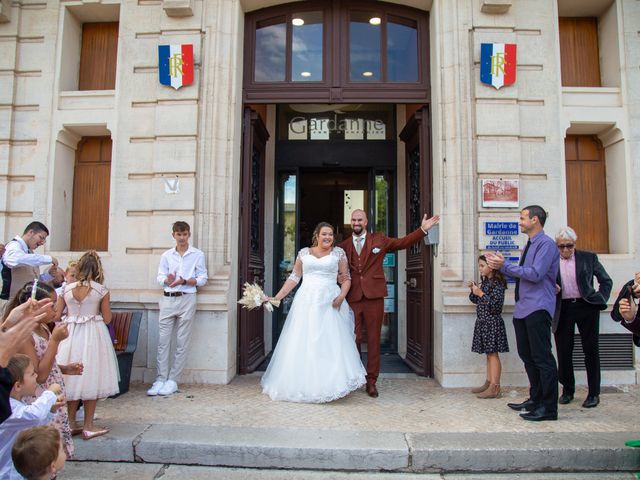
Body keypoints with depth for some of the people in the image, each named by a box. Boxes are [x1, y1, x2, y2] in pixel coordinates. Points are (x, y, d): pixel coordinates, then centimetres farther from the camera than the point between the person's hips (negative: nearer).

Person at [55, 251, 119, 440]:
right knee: (91, 379, 5)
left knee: (73, 378, 14)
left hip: (70, 335, 3)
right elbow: (107, 319, -4)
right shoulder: (101, 290, -7)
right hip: (93, 335, -3)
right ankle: (88, 426, 11)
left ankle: (71, 423, 23)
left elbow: (56, 316, 3)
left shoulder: (67, 289, 0)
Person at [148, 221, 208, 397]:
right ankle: (161, 379, 8)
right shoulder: (166, 255, 12)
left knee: (182, 342, 1)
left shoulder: (198, 255, 4)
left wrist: (185, 281, -15)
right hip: (168, 299, 2)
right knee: (163, 341, 1)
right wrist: (167, 280, -15)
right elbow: (160, 277, 8)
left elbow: (202, 279, 1)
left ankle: (172, 380, 9)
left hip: (187, 299, -2)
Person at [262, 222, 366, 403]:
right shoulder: (304, 253, 10)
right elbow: (294, 277, 11)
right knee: (302, 344, 1)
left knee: (330, 343, -6)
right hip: (306, 302, 1)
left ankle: (329, 385, 5)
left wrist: (341, 296, -10)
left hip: (329, 303, -1)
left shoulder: (338, 252, 8)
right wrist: (277, 297, 5)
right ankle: (302, 385, 13)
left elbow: (346, 278, 8)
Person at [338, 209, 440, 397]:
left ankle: (371, 381, 12)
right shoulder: (344, 246, 10)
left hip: (374, 296, 0)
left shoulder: (379, 240, 11)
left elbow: (403, 242, 10)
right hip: (352, 297, 0)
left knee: (374, 339, 3)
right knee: (353, 339, 3)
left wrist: (423, 229, 4)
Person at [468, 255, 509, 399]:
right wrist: (473, 290, 2)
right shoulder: (485, 282, 13)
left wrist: (481, 293, -18)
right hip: (483, 321, 9)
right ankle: (489, 383, 20)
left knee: (493, 354, -6)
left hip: (492, 321, -9)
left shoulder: (498, 284, -13)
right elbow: (476, 300, 19)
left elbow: (495, 304, -21)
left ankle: (495, 388, -3)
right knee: (489, 354, 13)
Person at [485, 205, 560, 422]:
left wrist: (505, 266, -16)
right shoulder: (530, 245, 18)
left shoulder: (546, 244, -10)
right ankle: (535, 399, 28)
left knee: (542, 357, -5)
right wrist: (500, 265, 9)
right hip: (522, 309, 10)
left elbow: (535, 274, -21)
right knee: (527, 355, 16)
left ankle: (548, 408, 3)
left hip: (538, 309, -10)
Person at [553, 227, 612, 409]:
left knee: (591, 350, 5)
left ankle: (594, 393, 17)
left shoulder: (588, 257, 2)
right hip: (562, 310, 1)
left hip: (586, 307, -1)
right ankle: (567, 390, 22)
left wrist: (601, 299, 0)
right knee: (563, 351, 4)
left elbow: (606, 280, 10)